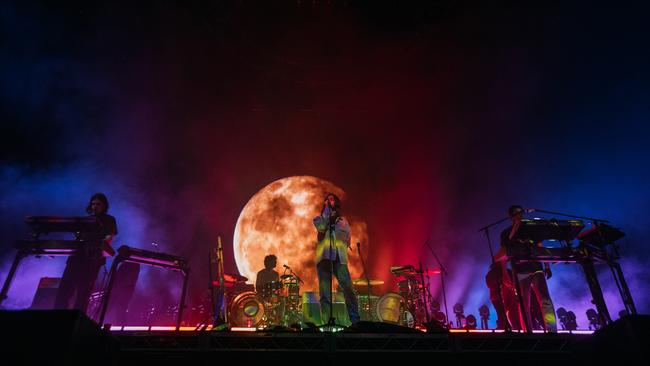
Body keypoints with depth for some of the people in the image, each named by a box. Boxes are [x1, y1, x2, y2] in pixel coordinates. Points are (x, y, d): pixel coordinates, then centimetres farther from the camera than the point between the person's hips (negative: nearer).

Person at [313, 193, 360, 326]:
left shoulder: (342, 220, 23)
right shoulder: (320, 218, 20)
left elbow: (347, 237, 13)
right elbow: (321, 227, -3)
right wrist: (326, 210, 3)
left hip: (339, 256, 0)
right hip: (324, 256, 0)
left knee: (347, 288, -14)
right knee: (325, 292, -7)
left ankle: (355, 321, -14)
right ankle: (327, 323, -9)